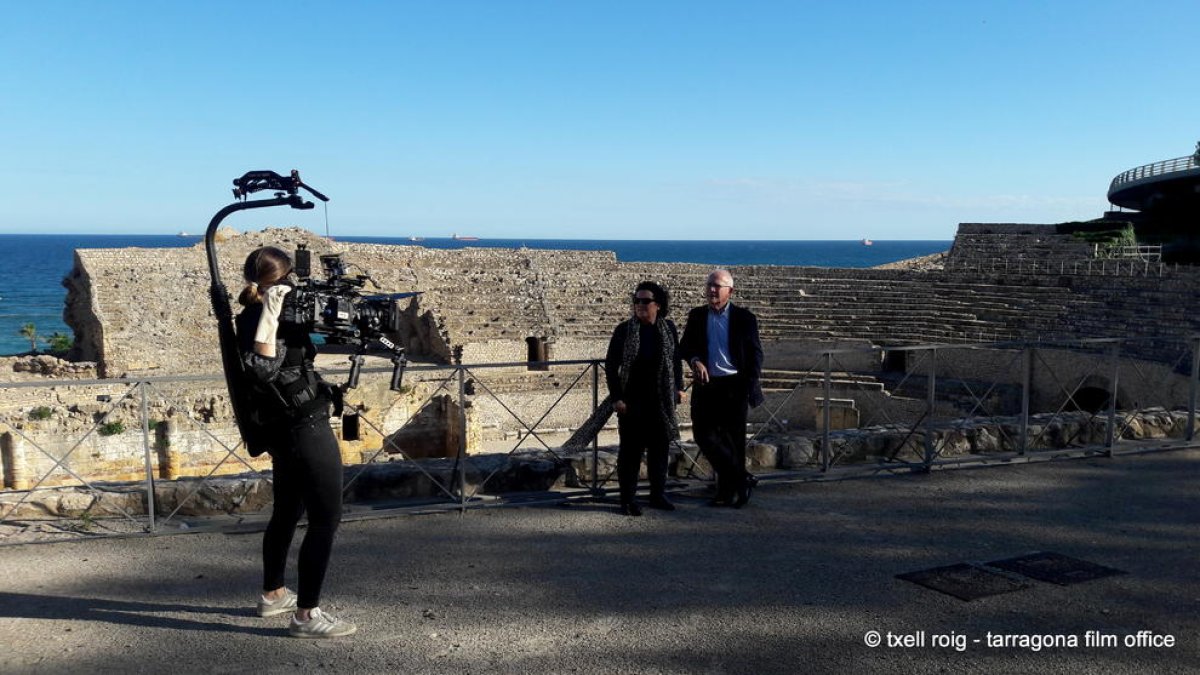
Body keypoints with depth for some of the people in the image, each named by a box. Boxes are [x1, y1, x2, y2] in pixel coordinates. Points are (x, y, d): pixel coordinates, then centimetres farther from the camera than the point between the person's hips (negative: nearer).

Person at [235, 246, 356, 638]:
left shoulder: (258, 317, 9)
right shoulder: (259, 320, -19)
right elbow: (262, 369, -36)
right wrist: (270, 315, -36)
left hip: (287, 429, 10)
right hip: (306, 429, -10)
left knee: (287, 513, 21)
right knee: (326, 519, -5)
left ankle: (273, 595, 35)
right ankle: (306, 615, -1)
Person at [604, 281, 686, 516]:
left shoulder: (668, 328, 3)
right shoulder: (624, 330, -5)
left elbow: (676, 360, 16)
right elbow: (611, 365, -3)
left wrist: (679, 387, 10)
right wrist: (616, 397, -8)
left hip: (662, 401, 3)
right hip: (632, 401, -3)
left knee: (660, 448, 10)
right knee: (630, 450, 1)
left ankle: (658, 495, 24)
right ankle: (627, 500, 9)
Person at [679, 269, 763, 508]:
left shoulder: (744, 318, 0)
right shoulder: (697, 316, 8)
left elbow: (755, 354, 1)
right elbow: (684, 345, 10)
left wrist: (751, 385, -8)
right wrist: (695, 361, -11)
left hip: (734, 386, -3)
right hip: (706, 385, 3)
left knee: (733, 439, 3)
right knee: (704, 434, -4)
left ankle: (729, 490, 16)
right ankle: (741, 479, 10)